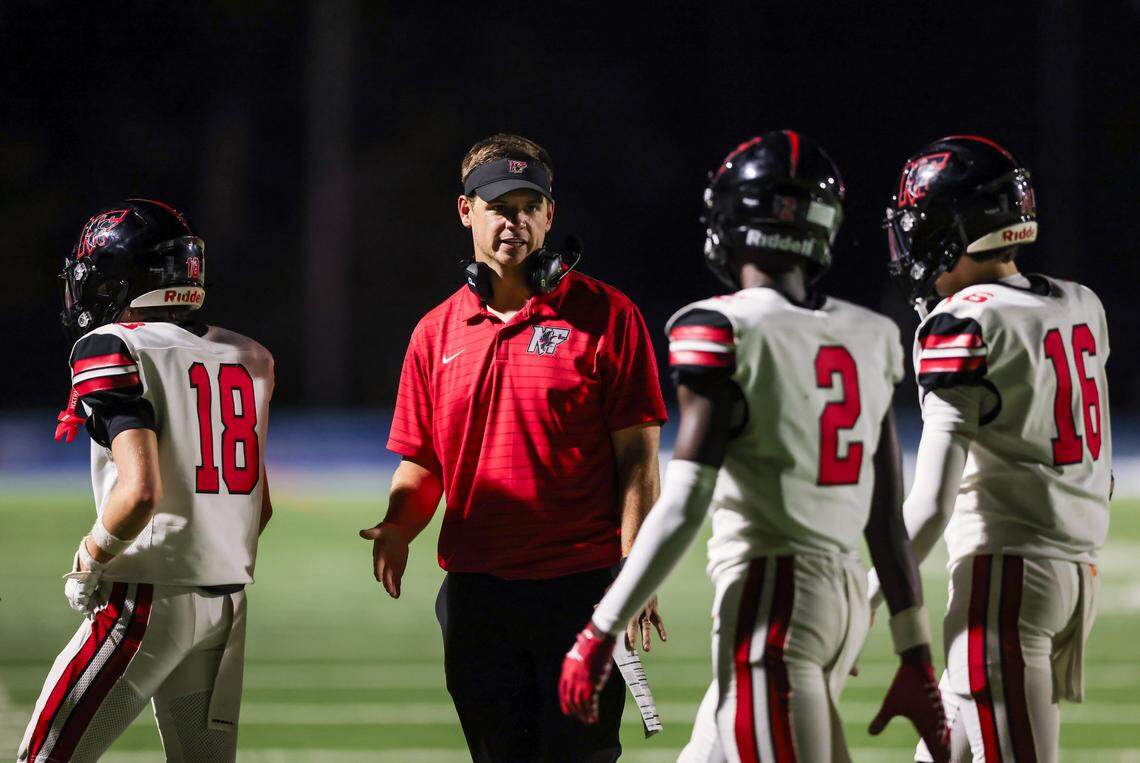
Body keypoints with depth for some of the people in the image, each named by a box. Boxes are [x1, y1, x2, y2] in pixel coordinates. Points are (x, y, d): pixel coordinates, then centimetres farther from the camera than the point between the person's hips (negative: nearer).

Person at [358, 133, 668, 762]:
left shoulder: (605, 315, -1)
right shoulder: (438, 332, 12)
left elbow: (636, 456, -4)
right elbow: (421, 464, 15)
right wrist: (398, 528, -6)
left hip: (581, 588, -4)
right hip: (476, 591, 4)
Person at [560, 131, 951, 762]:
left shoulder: (725, 333, -10)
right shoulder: (866, 339, 9)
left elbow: (682, 509, -15)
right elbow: (888, 522, 11)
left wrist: (600, 634, -10)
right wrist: (916, 658, 16)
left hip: (768, 598, -7)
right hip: (843, 596, 7)